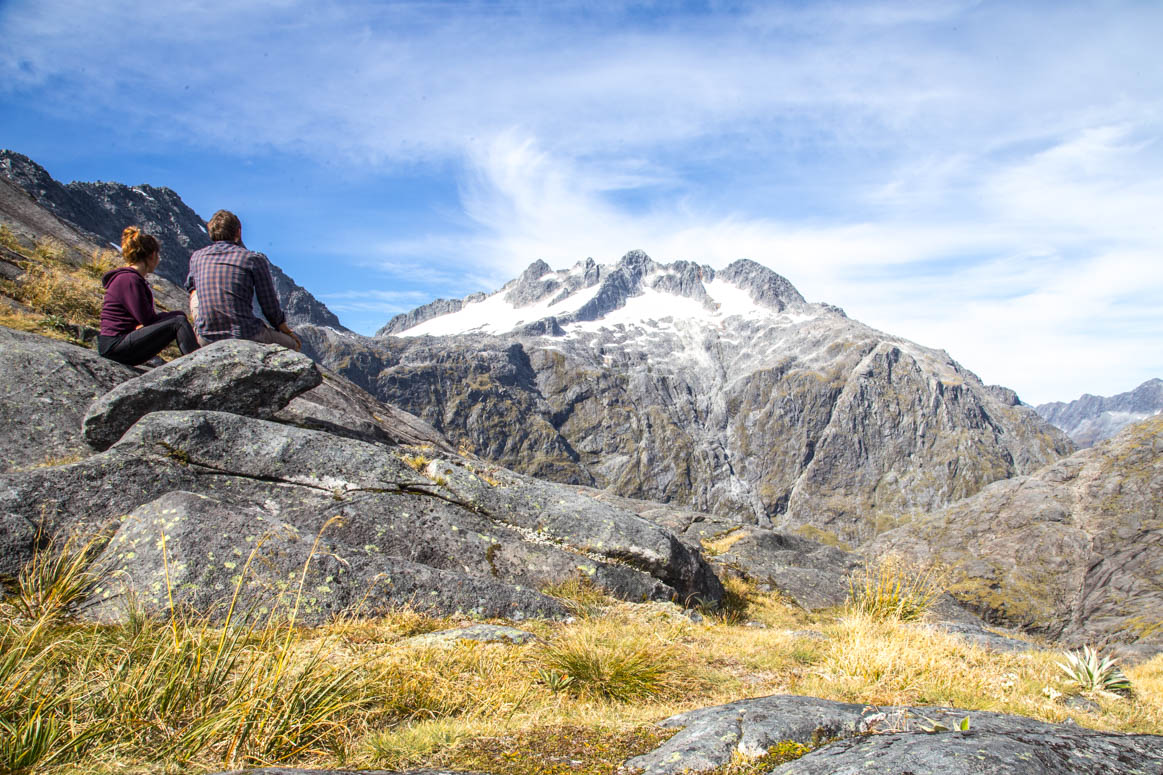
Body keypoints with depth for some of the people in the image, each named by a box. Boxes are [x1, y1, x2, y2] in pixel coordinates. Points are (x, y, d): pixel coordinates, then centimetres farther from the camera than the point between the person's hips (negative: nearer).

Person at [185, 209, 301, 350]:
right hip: (246, 339, -3)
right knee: (293, 344, 21)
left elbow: (190, 284, 30)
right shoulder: (255, 259, -5)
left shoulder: (197, 256, 6)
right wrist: (286, 329, 15)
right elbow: (270, 308, 0)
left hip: (206, 339, 4)